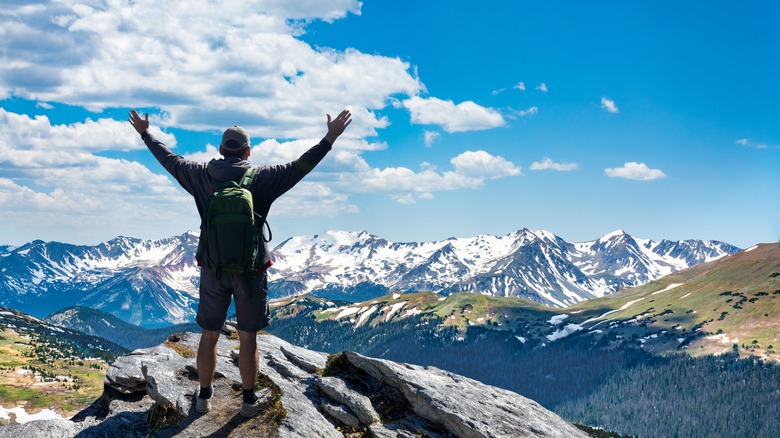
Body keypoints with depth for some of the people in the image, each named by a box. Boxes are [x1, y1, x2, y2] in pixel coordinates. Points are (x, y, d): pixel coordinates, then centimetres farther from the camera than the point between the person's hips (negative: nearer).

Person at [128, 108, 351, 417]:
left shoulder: (202, 176, -3)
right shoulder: (261, 178, -10)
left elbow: (169, 159, 9)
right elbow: (299, 168, -11)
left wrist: (145, 133, 23)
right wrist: (330, 138, -8)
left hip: (212, 268, 2)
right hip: (250, 270, -2)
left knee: (209, 335, 13)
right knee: (248, 337, 7)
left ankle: (204, 396, 22)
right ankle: (249, 400, 15)